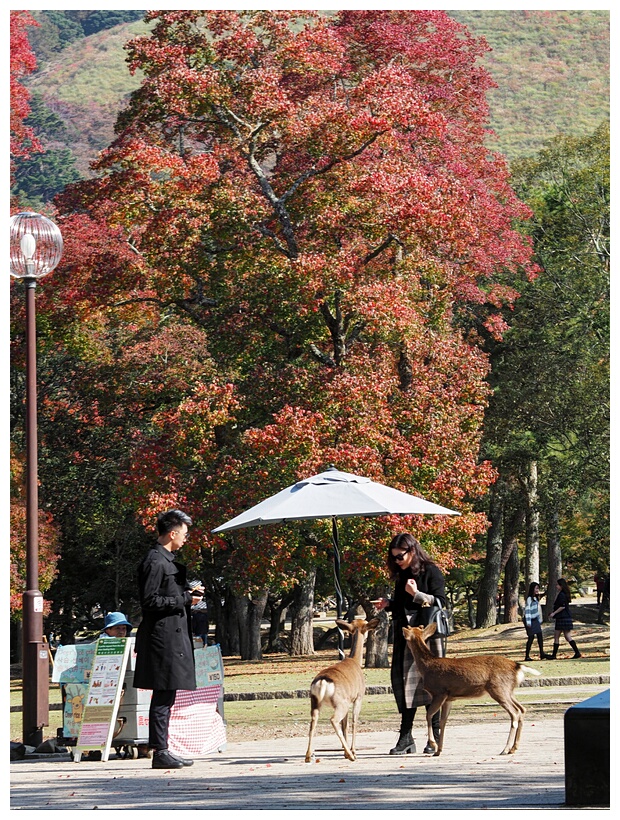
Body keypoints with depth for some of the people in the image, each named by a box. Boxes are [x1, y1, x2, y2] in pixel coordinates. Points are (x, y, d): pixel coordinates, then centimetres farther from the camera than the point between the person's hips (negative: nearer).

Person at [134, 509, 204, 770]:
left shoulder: (166, 560, 19)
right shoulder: (155, 561, -13)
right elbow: (150, 601, -18)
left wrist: (187, 592, 13)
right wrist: (184, 598, -14)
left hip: (172, 637, 10)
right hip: (163, 637, -10)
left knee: (165, 697, 11)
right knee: (163, 697, -9)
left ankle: (162, 750, 15)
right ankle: (160, 753, -8)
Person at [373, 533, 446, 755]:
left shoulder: (431, 571, -4)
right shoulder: (401, 575, 17)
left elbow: (440, 602, -9)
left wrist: (417, 594, -18)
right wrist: (387, 604, 9)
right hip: (404, 634, 7)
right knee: (403, 683, 2)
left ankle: (434, 737, 0)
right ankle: (405, 738, 4)